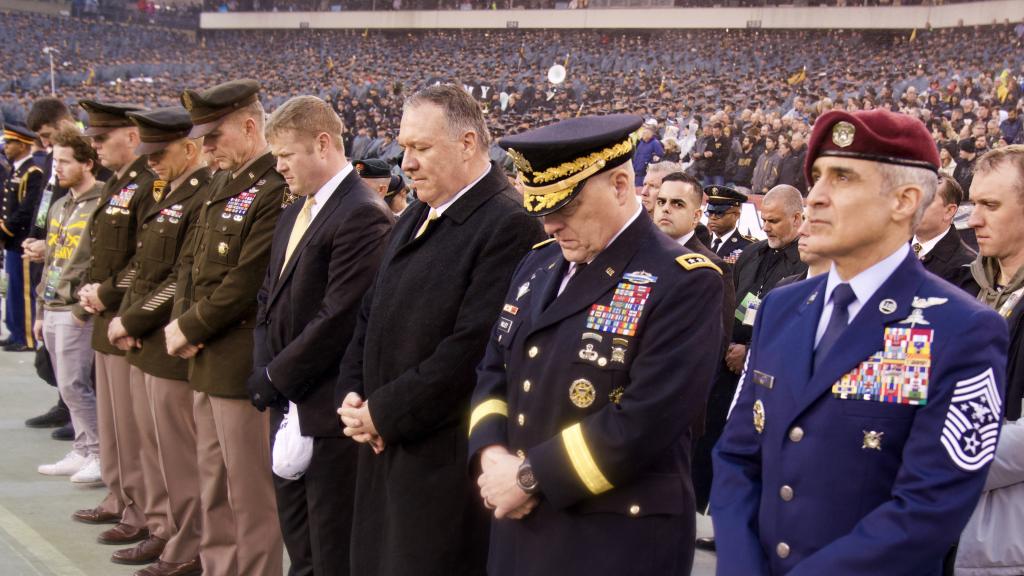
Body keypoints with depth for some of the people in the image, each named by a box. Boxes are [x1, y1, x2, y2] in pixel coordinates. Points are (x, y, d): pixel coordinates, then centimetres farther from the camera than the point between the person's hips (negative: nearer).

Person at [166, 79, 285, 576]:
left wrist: (189, 328, -12)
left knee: (250, 495, 0)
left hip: (244, 363, -9)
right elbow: (192, 260, 17)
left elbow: (247, 282, -22)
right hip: (207, 362, 9)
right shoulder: (220, 186, 13)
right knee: (213, 487, 18)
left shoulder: (275, 190, -18)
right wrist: (181, 319, 0)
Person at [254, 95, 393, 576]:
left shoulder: (362, 215, -17)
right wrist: (264, 371, 2)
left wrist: (274, 379, -14)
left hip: (327, 411, -9)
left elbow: (338, 319, -22)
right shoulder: (295, 212, 13)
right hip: (288, 404, 9)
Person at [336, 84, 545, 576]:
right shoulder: (416, 217, 14)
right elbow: (372, 315, 18)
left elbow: (472, 348, -22)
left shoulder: (509, 226, -16)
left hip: (446, 458, -8)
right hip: (385, 447, 8)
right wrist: (352, 395, 2)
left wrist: (384, 413, -16)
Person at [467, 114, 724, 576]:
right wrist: (492, 454, -6)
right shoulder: (538, 265, 11)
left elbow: (645, 421, -21)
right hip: (522, 527, 7)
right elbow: (494, 372, 13)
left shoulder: (685, 282, -13)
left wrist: (532, 478, -17)